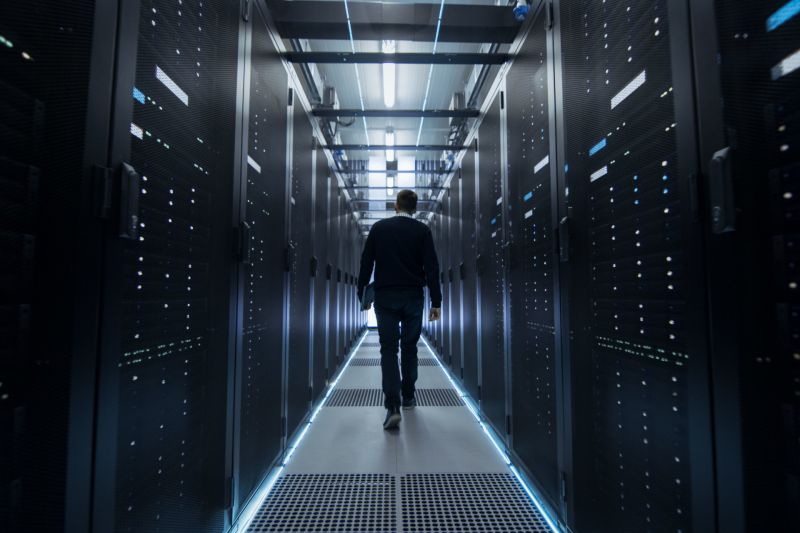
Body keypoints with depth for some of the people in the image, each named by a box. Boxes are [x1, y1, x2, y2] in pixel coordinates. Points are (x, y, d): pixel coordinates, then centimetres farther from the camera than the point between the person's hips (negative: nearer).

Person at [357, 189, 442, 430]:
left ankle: (393, 406, -11)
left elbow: (366, 264, 3)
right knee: (409, 348, 17)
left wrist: (363, 295, 11)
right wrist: (436, 302, -5)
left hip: (385, 298, 0)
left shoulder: (379, 227, 3)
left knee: (389, 350, 1)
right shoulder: (422, 230, 0)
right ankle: (408, 397, 29)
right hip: (413, 298, 1)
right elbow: (432, 268, -7)